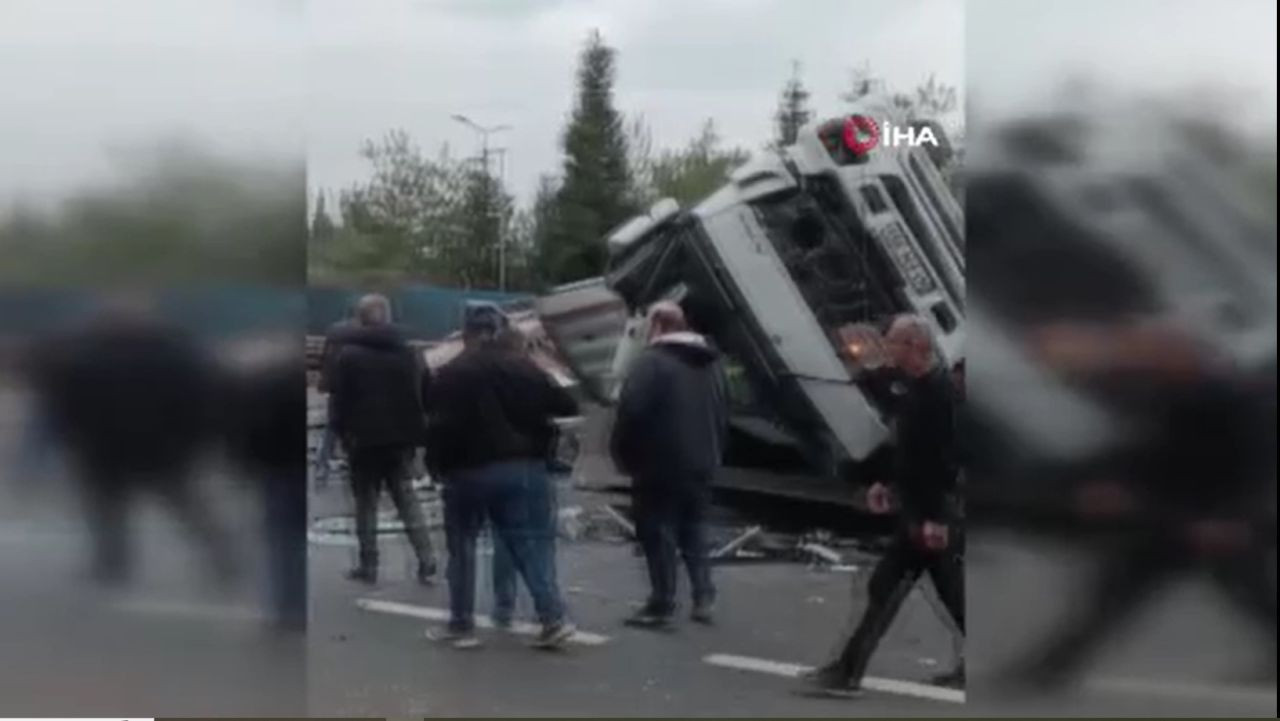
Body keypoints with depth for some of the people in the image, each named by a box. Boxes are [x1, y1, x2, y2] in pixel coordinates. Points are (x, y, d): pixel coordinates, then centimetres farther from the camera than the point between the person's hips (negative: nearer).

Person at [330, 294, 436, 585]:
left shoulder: (349, 354, -8)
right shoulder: (410, 354, 8)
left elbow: (340, 399, -9)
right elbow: (428, 394, 11)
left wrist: (342, 431, 2)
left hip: (365, 438, -4)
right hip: (401, 437, 4)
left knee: (366, 501, 7)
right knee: (406, 497, 12)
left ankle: (368, 566, 8)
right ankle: (426, 560, 1)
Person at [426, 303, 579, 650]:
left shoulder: (450, 375, -6)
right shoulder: (522, 366, 4)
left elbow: (440, 427, -12)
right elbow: (565, 405, 4)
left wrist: (439, 465, 1)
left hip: (469, 472, -2)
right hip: (524, 467, 2)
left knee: (462, 546, 13)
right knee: (532, 544, 4)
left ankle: (462, 625, 15)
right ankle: (553, 618, -8)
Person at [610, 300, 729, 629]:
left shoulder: (652, 361, -13)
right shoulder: (710, 363, 15)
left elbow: (631, 412, -18)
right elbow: (723, 415, 19)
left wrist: (624, 456, -6)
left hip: (661, 466, -7)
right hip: (700, 465, 7)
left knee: (659, 536, -1)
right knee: (695, 533, 17)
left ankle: (662, 605, 0)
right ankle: (703, 598, 13)